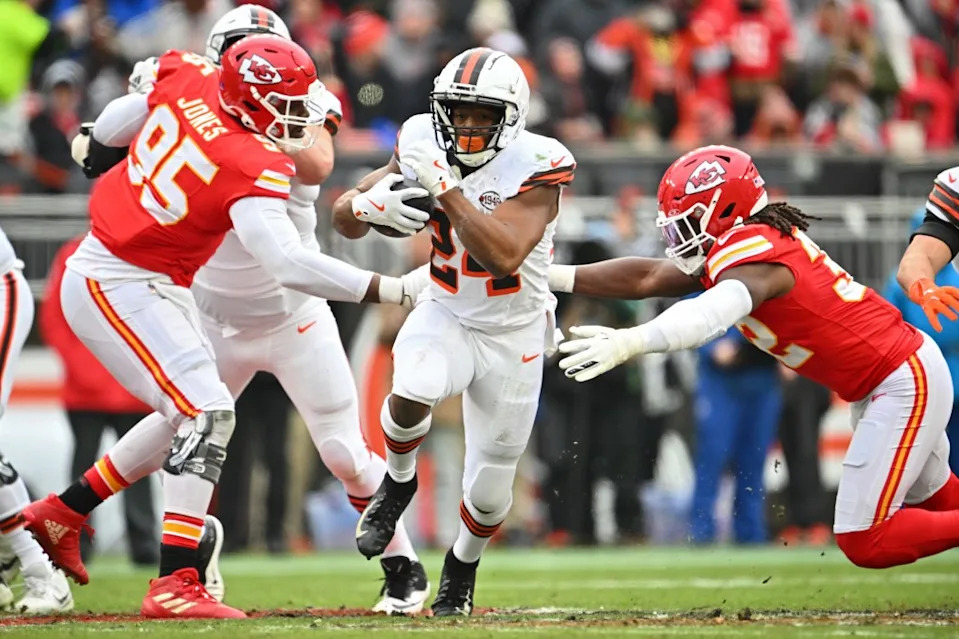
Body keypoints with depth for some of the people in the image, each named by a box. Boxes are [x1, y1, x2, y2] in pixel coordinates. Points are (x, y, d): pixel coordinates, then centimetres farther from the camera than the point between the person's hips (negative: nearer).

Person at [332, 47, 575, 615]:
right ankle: (398, 481, 1)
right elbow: (344, 218, -4)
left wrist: (445, 187, -40)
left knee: (490, 487, 7)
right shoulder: (425, 144, -11)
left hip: (513, 334, -2)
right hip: (445, 314, 2)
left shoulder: (535, 167, -24)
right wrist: (368, 203, -28)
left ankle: (462, 568, 41)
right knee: (412, 394, -33)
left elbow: (503, 256, -38)